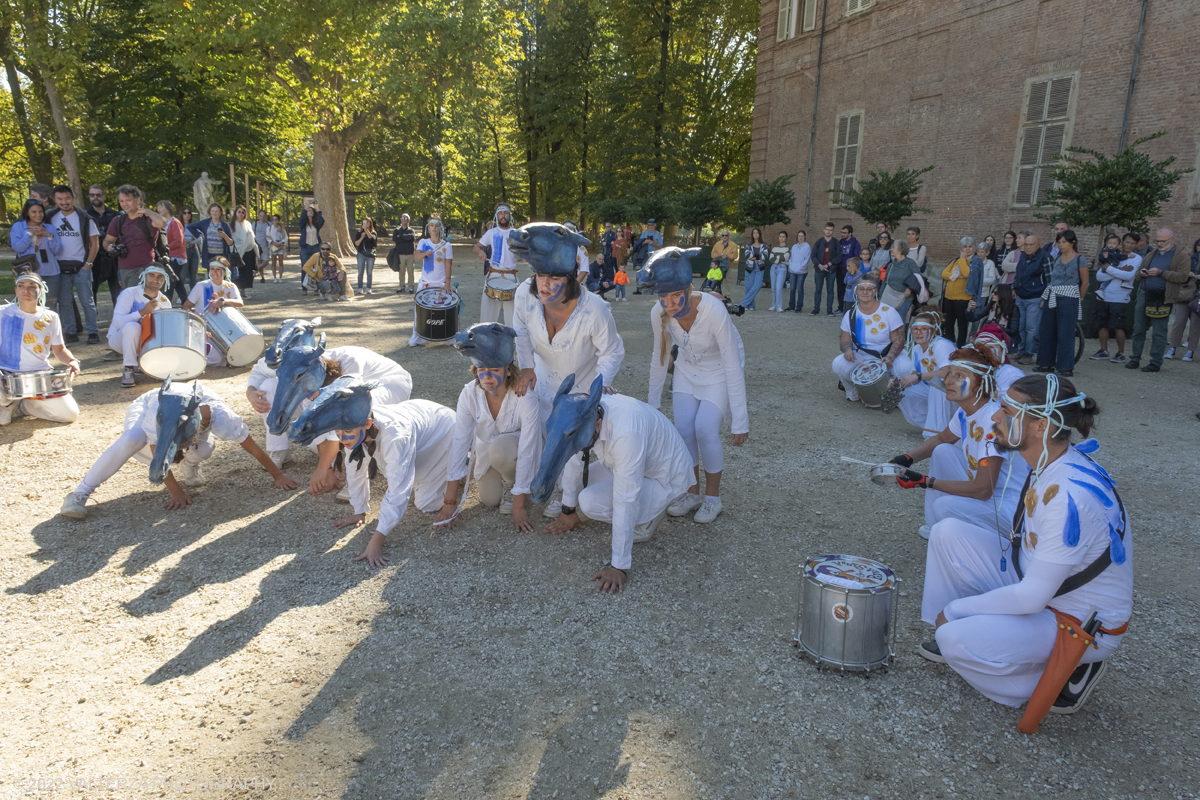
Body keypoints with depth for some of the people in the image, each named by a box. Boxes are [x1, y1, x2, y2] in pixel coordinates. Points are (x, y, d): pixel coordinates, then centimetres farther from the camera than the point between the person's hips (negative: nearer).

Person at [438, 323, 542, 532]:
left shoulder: (526, 398, -37)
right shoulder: (469, 394, -26)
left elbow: (526, 452, -33)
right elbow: (459, 442, -25)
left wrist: (518, 507, -30)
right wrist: (450, 501, -23)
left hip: (516, 446, -4)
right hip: (487, 448, 4)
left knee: (500, 448, -35)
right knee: (489, 500, -6)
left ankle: (513, 483, -4)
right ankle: (506, 480, 25)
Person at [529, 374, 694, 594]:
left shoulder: (626, 432, -42)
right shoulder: (578, 415, -19)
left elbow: (625, 502, -38)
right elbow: (573, 457, -1)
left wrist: (619, 567, -32)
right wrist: (569, 511, 11)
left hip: (666, 476, -8)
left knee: (590, 501, -28)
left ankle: (646, 517, -1)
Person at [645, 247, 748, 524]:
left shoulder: (714, 311, -37)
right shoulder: (659, 313, -23)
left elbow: (733, 367, -30)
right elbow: (659, 358, -5)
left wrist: (740, 420, -27)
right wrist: (652, 404, 2)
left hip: (719, 371, -4)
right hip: (688, 368, 4)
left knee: (705, 429, -16)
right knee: (683, 429, -6)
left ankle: (713, 497, 6)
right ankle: (692, 493, 15)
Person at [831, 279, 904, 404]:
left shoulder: (888, 312, -8)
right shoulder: (851, 314, 2)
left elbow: (898, 341, -9)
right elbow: (845, 340, 5)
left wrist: (889, 357, -28)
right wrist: (848, 349, -21)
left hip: (883, 359, -1)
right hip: (859, 357, 2)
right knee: (838, 364, -28)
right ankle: (852, 393, 4)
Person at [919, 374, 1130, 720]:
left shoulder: (1070, 495, -33)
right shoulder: (1050, 463, -5)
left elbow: (1032, 597, -29)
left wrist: (956, 608, -16)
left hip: (1084, 625, -8)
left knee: (956, 639, -24)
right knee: (947, 533, -2)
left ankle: (1069, 672, -2)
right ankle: (969, 631, 14)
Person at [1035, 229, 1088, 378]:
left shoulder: (1080, 260, -3)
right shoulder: (1056, 258, 13)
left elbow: (1085, 283, 2)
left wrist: (1078, 300, 7)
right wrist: (1046, 297, 12)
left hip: (1068, 299, -6)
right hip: (1051, 297, 6)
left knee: (1065, 333, -4)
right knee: (1046, 331, 6)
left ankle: (1066, 367, 2)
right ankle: (1047, 363, 17)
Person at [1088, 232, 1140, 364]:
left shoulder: (1136, 258, 0)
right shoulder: (1111, 254, 6)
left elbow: (1129, 275, -19)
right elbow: (1099, 276, -7)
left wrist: (1108, 268, -16)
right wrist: (1120, 271, -16)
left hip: (1119, 298, -3)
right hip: (1103, 297, 4)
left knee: (1118, 327, -2)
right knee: (1102, 325, 9)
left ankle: (1121, 353, 11)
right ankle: (1103, 351, 22)